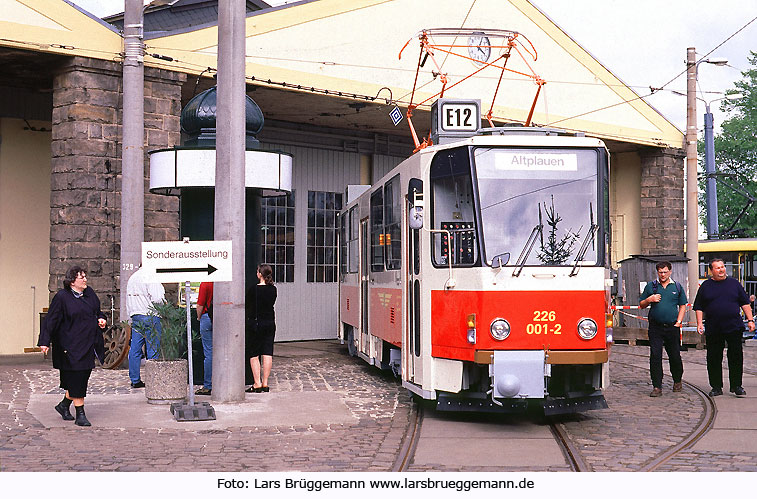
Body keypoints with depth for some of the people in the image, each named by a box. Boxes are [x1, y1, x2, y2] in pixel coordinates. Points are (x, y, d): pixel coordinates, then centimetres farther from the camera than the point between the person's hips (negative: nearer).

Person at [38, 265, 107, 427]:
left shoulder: (90, 293, 11)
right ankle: (80, 414, 3)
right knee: (77, 378, -4)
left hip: (88, 344, 7)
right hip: (71, 345, -7)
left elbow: (97, 311, 25)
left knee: (83, 376, 10)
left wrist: (101, 319, 3)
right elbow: (51, 320, -9)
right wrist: (44, 341, -13)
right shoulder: (61, 297, -8)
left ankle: (64, 404, 30)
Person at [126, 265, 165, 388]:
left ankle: (135, 380, 14)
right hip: (150, 316, -8)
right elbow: (157, 299, -18)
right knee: (153, 349, -4)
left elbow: (128, 301, 20)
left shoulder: (132, 278, 16)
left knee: (135, 349, 8)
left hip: (135, 317, 8)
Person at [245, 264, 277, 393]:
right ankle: (265, 383, 7)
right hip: (270, 322, 4)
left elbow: (247, 306, -2)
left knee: (254, 354, 3)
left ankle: (257, 384, 0)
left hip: (255, 323, -4)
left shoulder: (253, 289, -12)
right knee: (267, 353, 5)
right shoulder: (273, 289, 1)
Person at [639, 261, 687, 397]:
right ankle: (657, 387, -4)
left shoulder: (677, 287, 10)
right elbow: (641, 305, 12)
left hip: (672, 327, 1)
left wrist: (678, 322, 1)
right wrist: (649, 300, -9)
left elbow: (683, 306, 13)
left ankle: (677, 381, 30)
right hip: (655, 327, -1)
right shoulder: (650, 286, 8)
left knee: (675, 356, 7)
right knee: (655, 356, -7)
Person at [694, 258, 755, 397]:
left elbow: (745, 303, 12)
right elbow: (699, 307, 8)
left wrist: (750, 320, 4)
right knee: (714, 359, 3)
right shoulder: (705, 286, 8)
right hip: (713, 330, 0)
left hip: (734, 328, 0)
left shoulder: (734, 284, 9)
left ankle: (736, 386, 10)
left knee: (736, 357, 0)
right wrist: (699, 323, -3)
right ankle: (716, 387, 12)